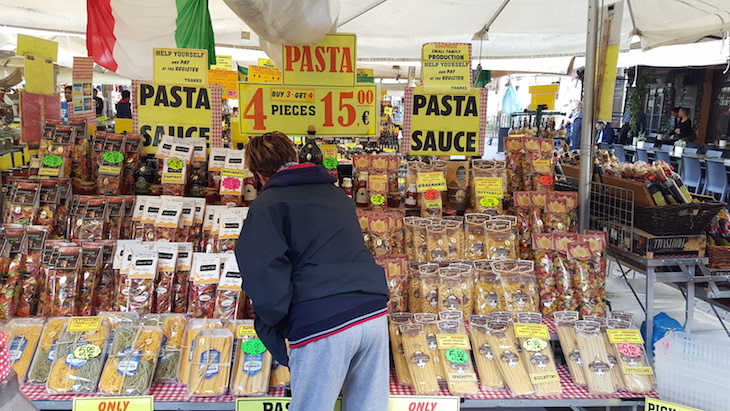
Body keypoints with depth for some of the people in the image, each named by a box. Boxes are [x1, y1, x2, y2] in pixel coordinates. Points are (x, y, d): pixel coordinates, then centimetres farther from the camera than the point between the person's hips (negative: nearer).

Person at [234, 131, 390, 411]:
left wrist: (274, 325, 3)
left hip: (321, 324, -6)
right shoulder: (336, 193, 22)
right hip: (374, 313, 6)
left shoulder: (268, 204, 2)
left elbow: (265, 273, -11)